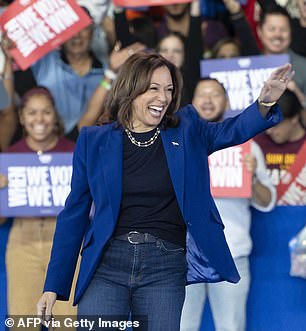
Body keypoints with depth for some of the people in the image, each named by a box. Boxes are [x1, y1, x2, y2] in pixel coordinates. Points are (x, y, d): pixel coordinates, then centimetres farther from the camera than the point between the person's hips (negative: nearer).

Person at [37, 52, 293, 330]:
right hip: (106, 265, -1)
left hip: (166, 269, 1)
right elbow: (74, 215, 8)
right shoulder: (94, 141, 6)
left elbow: (234, 131, -6)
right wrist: (54, 286, 6)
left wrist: (265, 103, -28)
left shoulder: (186, 132, 9)